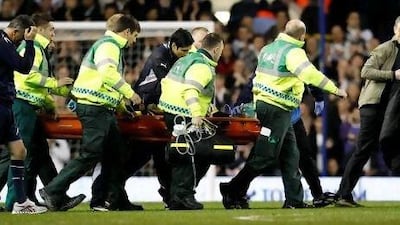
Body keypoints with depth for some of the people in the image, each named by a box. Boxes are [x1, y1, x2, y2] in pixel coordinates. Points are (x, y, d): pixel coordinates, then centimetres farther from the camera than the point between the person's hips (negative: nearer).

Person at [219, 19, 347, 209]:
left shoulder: (268, 48, 14)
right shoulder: (294, 52, -13)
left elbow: (258, 74, 22)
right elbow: (310, 74, -27)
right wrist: (334, 89, -24)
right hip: (277, 108, -10)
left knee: (290, 154, 11)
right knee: (266, 156, -5)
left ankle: (294, 199, 9)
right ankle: (233, 191, -3)